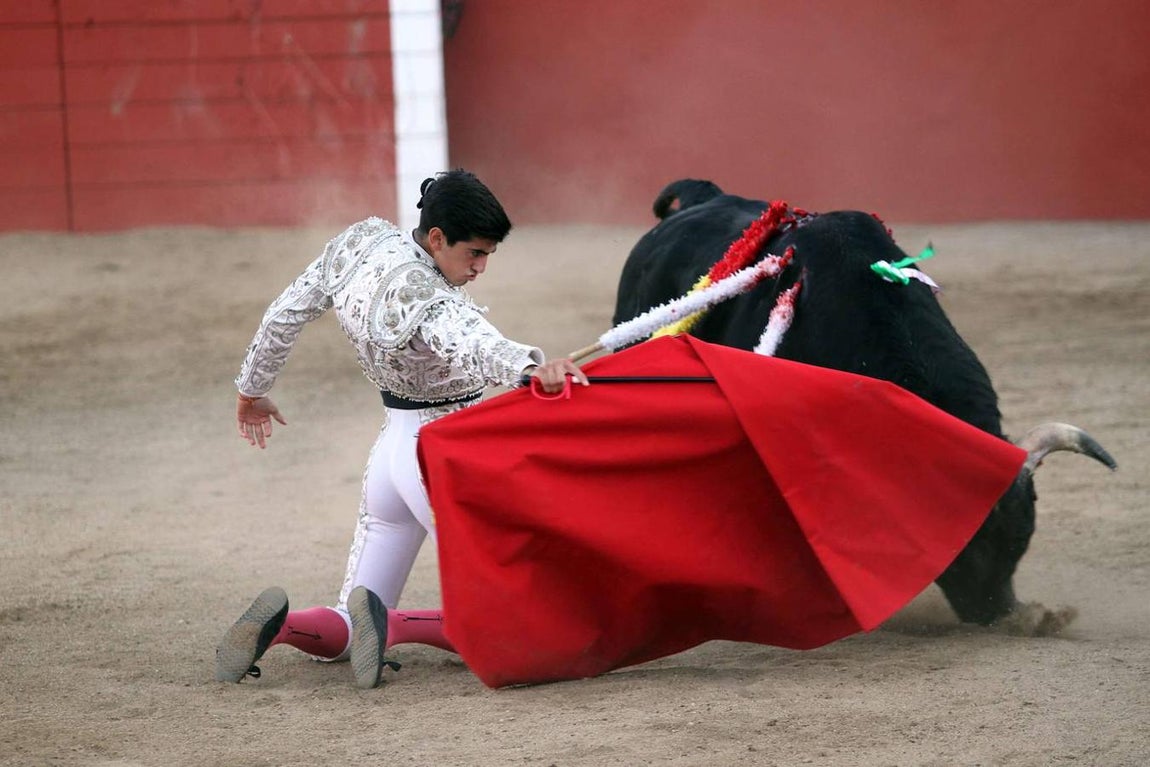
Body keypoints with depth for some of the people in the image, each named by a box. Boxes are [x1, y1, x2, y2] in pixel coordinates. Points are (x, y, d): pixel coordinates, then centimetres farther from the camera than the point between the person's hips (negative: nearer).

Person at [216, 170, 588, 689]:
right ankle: (388, 624, -20)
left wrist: (253, 388, 25)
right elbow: (474, 347, -46)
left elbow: (286, 313, 9)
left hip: (391, 449, 8)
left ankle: (278, 625, -14)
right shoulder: (429, 301, -23)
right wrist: (531, 369, -65)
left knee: (344, 633, 15)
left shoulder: (361, 241, -2)